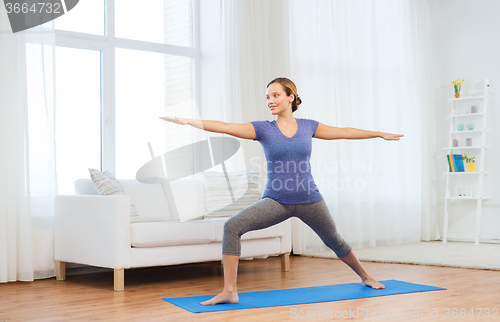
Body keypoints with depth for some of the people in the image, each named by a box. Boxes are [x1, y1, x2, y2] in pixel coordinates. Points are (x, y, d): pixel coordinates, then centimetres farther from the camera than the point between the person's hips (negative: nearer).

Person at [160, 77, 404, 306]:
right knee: (232, 226, -23)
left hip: (309, 200, 1)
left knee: (334, 241, 17)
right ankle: (229, 291, -21)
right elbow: (224, 127, -14)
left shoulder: (307, 126, 2)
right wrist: (186, 121, -24)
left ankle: (365, 277, 46)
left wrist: (381, 134, 20)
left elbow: (344, 132, 12)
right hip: (276, 201, -1)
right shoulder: (263, 129, -3)